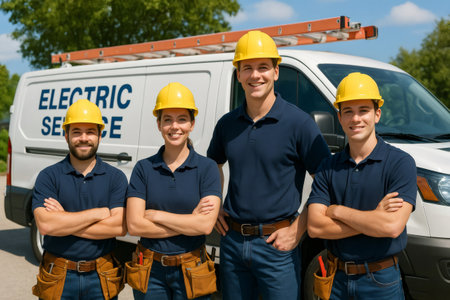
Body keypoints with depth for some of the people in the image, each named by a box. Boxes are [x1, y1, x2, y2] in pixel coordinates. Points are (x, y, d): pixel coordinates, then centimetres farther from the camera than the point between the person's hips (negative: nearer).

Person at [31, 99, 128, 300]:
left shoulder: (116, 177, 0)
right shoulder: (48, 176, -2)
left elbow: (120, 227, -13)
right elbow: (44, 224, -17)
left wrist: (65, 221, -14)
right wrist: (99, 213, -14)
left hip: (101, 279, 1)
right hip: (58, 279, 0)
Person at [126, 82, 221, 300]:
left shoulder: (207, 168, -4)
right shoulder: (143, 168, 0)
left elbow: (206, 224, -15)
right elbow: (134, 225, -9)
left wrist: (155, 214, -12)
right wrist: (189, 221, -13)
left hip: (191, 273, -1)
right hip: (150, 272, 1)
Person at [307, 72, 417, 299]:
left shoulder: (400, 163, -9)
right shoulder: (328, 168, 2)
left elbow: (393, 226, -22)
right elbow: (314, 226, -8)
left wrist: (338, 211, -12)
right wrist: (373, 218, -16)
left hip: (381, 281, -3)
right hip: (336, 279, 3)